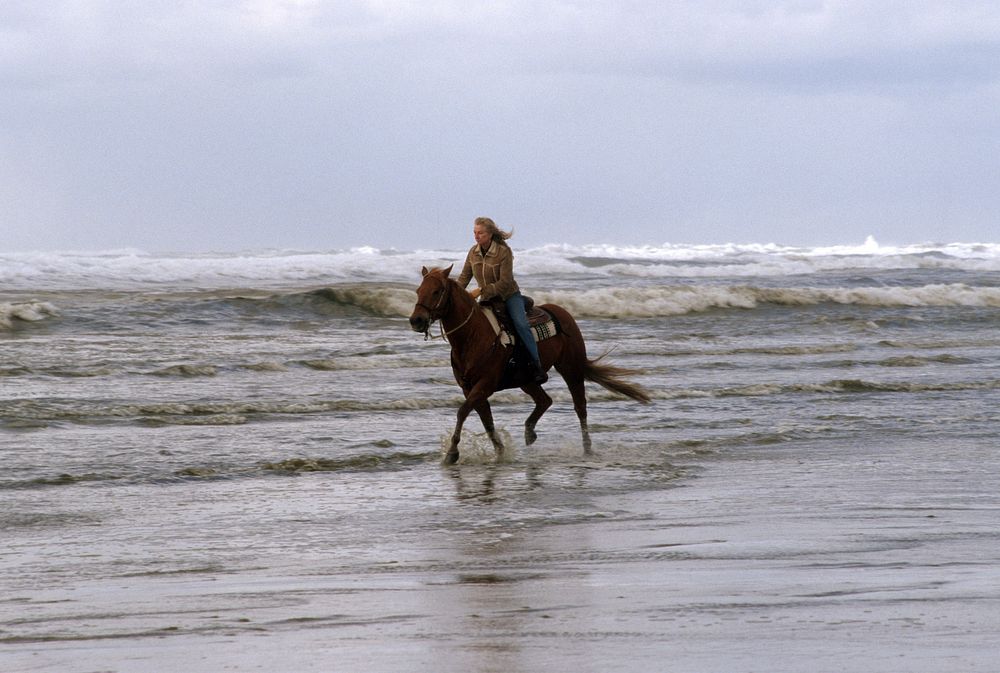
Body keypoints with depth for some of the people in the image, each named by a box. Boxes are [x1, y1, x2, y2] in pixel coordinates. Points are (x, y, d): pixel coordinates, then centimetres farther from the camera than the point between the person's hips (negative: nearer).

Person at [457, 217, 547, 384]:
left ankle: (537, 365, -21)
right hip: (487, 298, 6)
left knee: (520, 324, -26)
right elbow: (465, 276, 4)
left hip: (509, 295, -6)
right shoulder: (473, 252, -3)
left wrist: (481, 291, -30)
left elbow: (505, 282, -23)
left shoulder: (504, 251, -20)